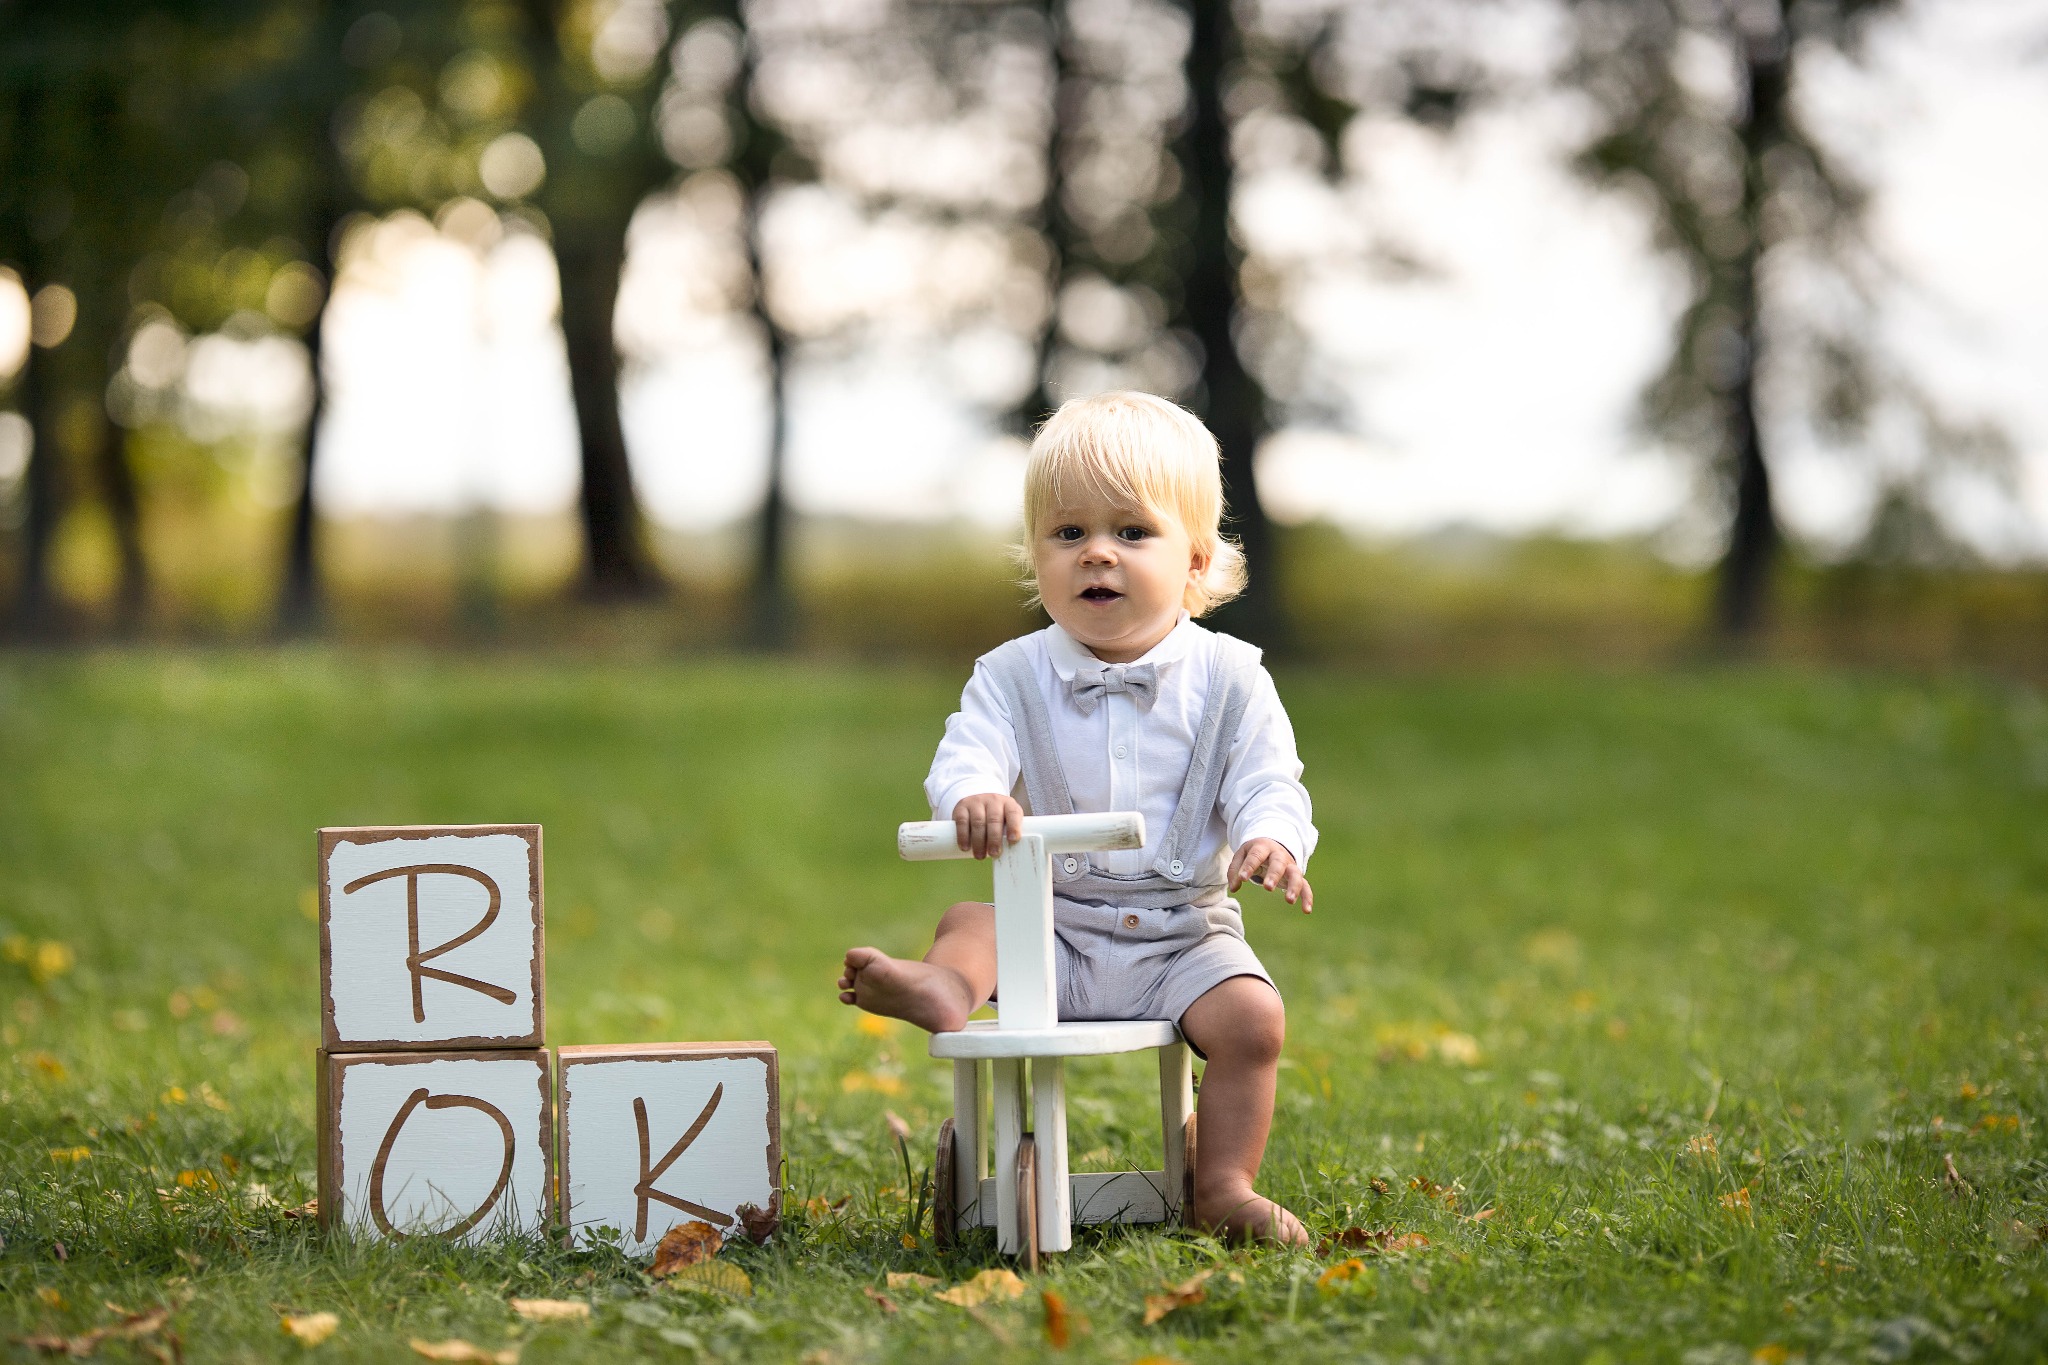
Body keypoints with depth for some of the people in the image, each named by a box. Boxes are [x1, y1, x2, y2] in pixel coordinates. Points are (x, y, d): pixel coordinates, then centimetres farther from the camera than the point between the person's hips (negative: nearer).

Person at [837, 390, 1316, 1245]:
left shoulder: (1227, 679, 0)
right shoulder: (1013, 676, 1)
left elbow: (1267, 782, -7)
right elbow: (967, 754, -14)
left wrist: (1271, 837, -32)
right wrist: (972, 796, -40)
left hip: (1183, 933, -1)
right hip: (1057, 922, 1)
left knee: (1251, 1015, -24)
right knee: (970, 920, -23)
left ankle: (1224, 1186, -14)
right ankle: (947, 990, -55)